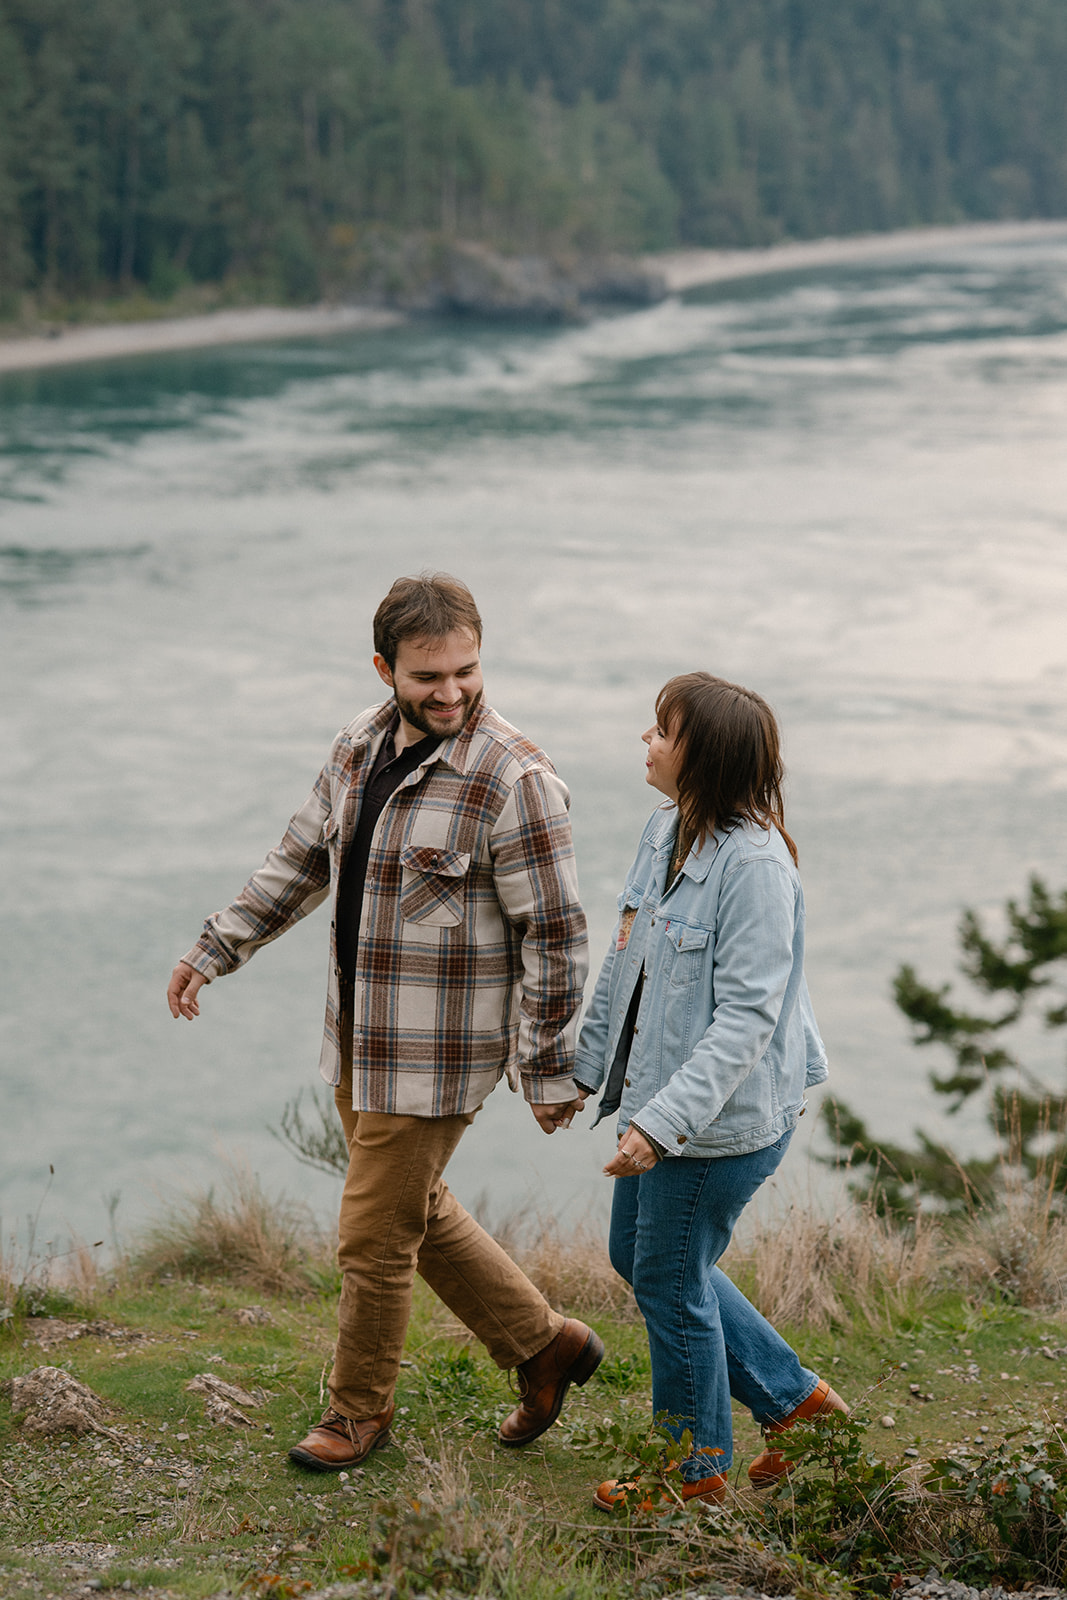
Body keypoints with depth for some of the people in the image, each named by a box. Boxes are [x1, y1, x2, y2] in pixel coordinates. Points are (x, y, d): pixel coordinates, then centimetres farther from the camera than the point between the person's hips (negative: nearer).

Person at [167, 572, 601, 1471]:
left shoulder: (514, 781, -21)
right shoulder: (363, 745, 2)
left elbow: (554, 935, -17)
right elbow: (304, 859, 17)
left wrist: (550, 1071, -15)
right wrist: (217, 948, 16)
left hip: (438, 1055, -8)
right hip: (359, 1038, 8)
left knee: (376, 1237, 3)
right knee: (417, 1210, 20)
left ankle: (360, 1409, 27)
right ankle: (545, 1345, 36)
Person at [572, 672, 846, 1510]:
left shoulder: (754, 863, -24)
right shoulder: (667, 829, 4)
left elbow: (746, 1018, -27)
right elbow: (626, 962, 15)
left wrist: (662, 1122, -31)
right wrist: (586, 1064, 21)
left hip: (723, 1119, -10)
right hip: (661, 1099, 10)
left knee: (670, 1282, 5)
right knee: (635, 1255, 21)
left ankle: (697, 1468, 28)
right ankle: (794, 1396, 33)